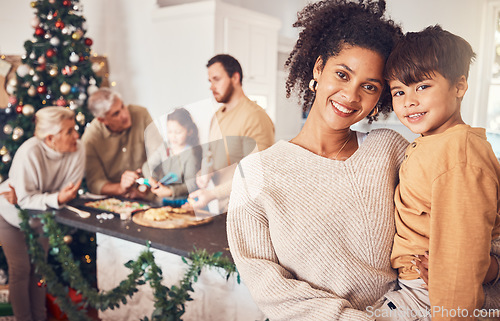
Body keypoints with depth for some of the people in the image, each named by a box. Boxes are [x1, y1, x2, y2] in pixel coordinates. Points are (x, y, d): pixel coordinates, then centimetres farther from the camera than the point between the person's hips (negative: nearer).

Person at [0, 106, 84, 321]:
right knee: (21, 270, 0)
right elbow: (25, 199, -30)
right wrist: (57, 199, -45)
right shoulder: (29, 153, -34)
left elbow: (69, 191, -21)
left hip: (40, 217, 4)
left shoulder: (77, 150, -23)